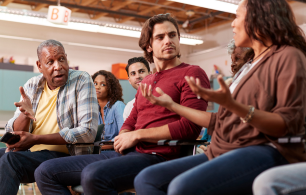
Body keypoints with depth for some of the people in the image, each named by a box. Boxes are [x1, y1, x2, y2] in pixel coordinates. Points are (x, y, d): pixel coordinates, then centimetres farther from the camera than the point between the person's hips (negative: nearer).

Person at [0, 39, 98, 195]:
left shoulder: (81, 81, -7)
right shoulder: (31, 86, 9)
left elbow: (88, 131, -18)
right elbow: (13, 133, 6)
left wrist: (35, 139, -17)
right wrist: (25, 115, -19)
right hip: (30, 153, 6)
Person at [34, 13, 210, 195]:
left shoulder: (192, 73, 0)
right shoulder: (146, 82, 24)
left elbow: (190, 127, -13)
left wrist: (138, 135, -9)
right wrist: (123, 137, 1)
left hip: (157, 156, -8)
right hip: (127, 153, 8)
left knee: (93, 175, -37)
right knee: (46, 171, -2)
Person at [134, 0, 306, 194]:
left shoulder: (287, 56, -2)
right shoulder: (249, 66, 25)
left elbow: (290, 125, -14)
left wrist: (231, 105, -27)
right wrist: (171, 104, 25)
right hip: (225, 152, 9)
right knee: (146, 179, -8)